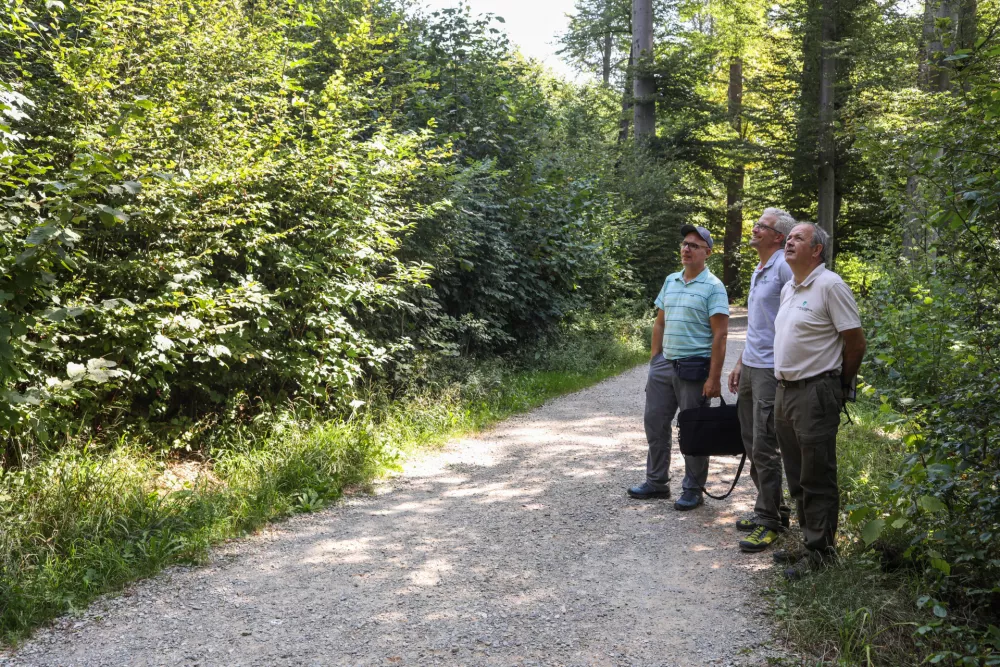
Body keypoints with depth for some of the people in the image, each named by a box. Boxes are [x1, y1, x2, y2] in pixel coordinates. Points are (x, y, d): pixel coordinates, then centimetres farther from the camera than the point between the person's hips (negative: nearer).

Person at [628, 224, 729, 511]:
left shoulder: (713, 287, -9)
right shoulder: (670, 281, 12)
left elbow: (720, 334, -13)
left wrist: (714, 377, -17)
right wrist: (653, 360, 11)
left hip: (694, 367, -7)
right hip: (665, 364, 7)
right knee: (655, 422, 11)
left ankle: (693, 490, 16)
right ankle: (657, 482, 25)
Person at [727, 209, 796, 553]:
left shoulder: (785, 267, -14)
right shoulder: (758, 270, 17)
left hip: (771, 370, -10)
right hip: (750, 366, 10)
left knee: (764, 447, -5)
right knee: (752, 444, 15)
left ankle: (769, 521, 5)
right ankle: (770, 509, 27)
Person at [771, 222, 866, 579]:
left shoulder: (830, 286, -12)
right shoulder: (788, 288, 14)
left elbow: (856, 342, -11)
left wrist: (838, 385, 0)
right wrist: (784, 382, 18)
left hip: (815, 393, -9)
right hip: (784, 390, 9)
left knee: (817, 478, -1)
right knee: (798, 476, 15)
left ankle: (820, 551, 9)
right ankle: (810, 541, 27)